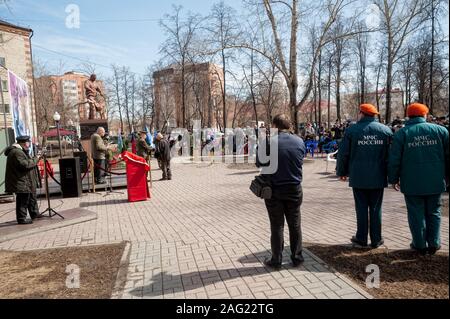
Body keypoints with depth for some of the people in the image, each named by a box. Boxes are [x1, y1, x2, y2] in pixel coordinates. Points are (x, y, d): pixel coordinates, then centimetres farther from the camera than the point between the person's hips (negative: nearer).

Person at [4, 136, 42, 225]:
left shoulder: (20, 151, 16)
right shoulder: (16, 152, -19)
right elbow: (25, 165, -26)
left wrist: (33, 160, 7)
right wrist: (36, 160, -17)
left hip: (26, 182, 12)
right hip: (21, 183, -12)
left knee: (32, 198, 21)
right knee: (23, 201, -4)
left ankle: (34, 214, 33)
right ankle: (21, 219, 5)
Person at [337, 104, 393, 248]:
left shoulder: (352, 130, -4)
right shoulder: (386, 130, 2)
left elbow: (343, 154, -3)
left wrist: (342, 172, 9)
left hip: (358, 177, -1)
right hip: (378, 177, 2)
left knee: (361, 208, 7)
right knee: (375, 209, 10)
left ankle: (361, 239, 15)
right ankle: (376, 240, 18)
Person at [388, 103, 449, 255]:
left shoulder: (402, 133, -3)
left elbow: (394, 160, -5)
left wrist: (394, 179, 4)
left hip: (412, 183, -2)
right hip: (435, 181, 2)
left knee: (416, 213, 8)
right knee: (433, 212, 15)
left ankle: (420, 245, 15)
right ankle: (433, 244, 19)